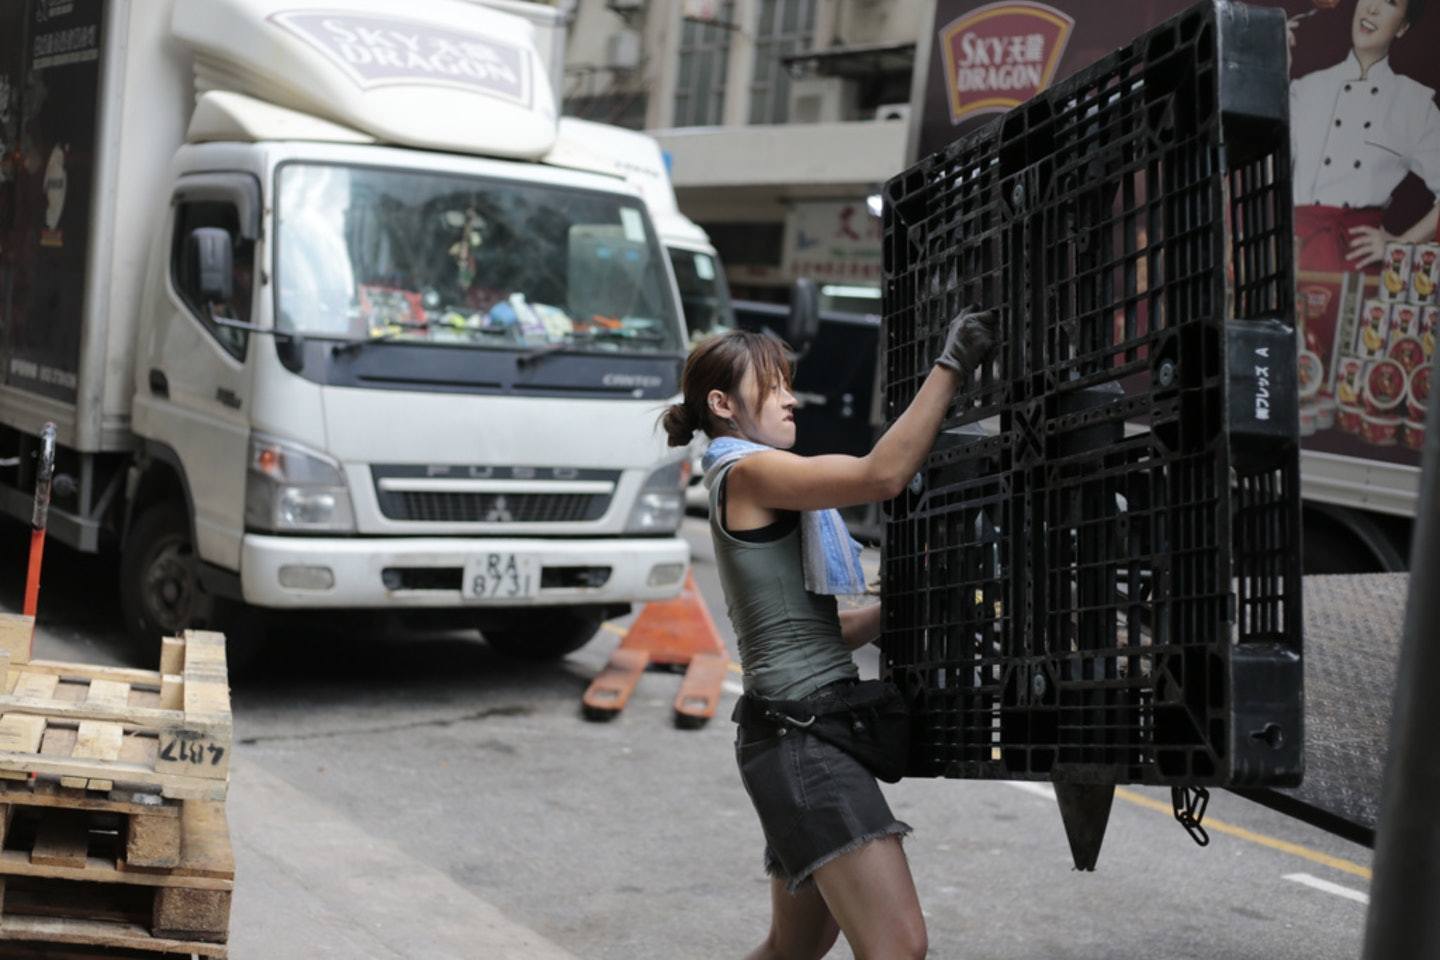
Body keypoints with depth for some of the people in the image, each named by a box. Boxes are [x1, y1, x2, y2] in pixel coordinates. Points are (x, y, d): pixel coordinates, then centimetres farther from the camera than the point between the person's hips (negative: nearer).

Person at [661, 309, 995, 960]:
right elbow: (882, 475, -23)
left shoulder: (751, 489, 21)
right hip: (801, 734, -11)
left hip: (806, 730, 11)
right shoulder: (746, 472, -8)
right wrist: (951, 365, -19)